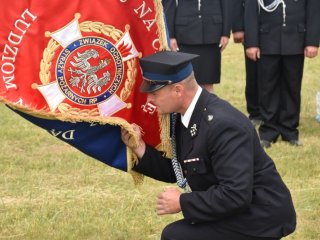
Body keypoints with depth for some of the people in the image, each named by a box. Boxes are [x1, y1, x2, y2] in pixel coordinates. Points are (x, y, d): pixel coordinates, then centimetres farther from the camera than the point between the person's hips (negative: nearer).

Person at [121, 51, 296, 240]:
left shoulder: (222, 124, -26)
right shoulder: (185, 116, 1)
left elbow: (236, 195, -30)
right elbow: (176, 172, 10)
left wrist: (183, 202, -21)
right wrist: (141, 150, -5)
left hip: (259, 217, -9)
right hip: (236, 210, 10)